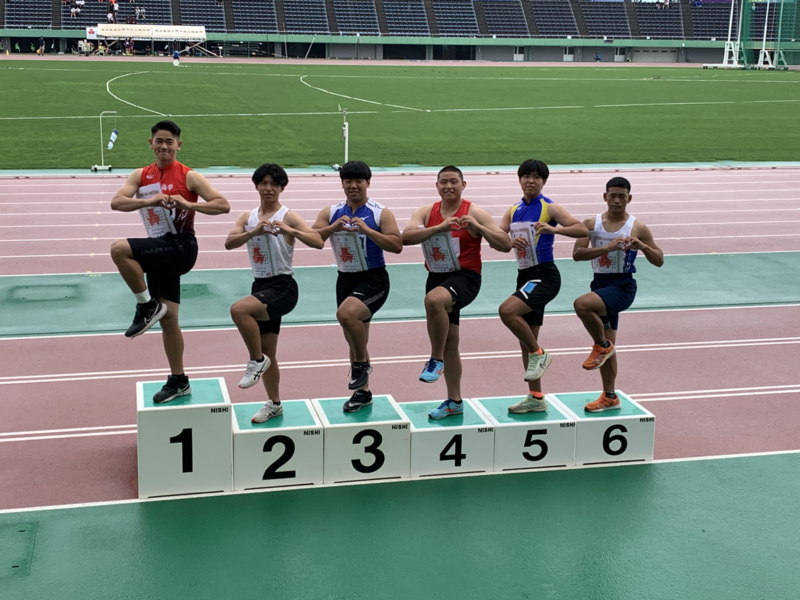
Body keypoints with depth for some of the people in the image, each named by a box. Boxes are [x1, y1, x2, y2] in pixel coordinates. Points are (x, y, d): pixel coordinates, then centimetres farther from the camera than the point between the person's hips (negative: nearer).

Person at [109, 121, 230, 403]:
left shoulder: (189, 177, -3)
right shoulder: (140, 176, 10)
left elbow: (223, 205, -10)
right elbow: (116, 202, -6)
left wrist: (188, 204, -24)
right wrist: (149, 201, -23)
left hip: (181, 246, -6)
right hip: (159, 252, 6)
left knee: (119, 249, -26)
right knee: (167, 320, 11)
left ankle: (147, 306, -10)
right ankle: (178, 381, 23)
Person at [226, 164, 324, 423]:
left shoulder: (289, 217, -6)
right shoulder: (248, 217, 8)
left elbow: (318, 242, -19)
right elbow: (229, 243, -9)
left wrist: (290, 231, -33)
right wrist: (255, 231, -26)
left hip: (283, 286, -6)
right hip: (260, 285, 6)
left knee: (239, 310, -31)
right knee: (267, 352, 12)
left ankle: (257, 361, -12)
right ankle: (274, 404, 27)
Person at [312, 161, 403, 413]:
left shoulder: (381, 213, -6)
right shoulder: (331, 213, 5)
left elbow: (397, 246, -16)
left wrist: (367, 230, -24)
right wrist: (335, 226, -22)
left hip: (373, 279, -5)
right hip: (345, 279, 5)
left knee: (347, 313, -33)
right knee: (354, 337, 14)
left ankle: (361, 363, -9)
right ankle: (362, 392, 31)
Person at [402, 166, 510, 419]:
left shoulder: (474, 213, -6)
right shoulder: (426, 212, 4)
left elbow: (506, 245, -10)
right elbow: (406, 237, -15)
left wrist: (479, 227, -24)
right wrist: (439, 228, -28)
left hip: (465, 277, -5)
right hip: (436, 278, 5)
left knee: (434, 300, -37)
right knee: (448, 343, 12)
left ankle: (436, 360, -20)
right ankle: (454, 401, 26)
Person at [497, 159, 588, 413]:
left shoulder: (550, 208, -5)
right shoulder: (513, 211, 13)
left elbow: (582, 229, -16)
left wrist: (553, 229, -31)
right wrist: (512, 241, -18)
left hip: (544, 275, -7)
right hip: (524, 276, 7)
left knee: (507, 310, -29)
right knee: (526, 340, 10)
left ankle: (538, 354, -8)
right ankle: (536, 398, 20)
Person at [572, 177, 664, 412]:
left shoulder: (637, 228, -3)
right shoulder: (591, 224, 3)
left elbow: (659, 261, 0)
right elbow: (577, 253, -10)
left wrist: (642, 246, -19)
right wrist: (608, 247, -22)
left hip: (622, 286, -5)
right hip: (600, 283, 5)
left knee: (582, 304, -32)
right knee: (606, 345, 11)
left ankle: (602, 346, -7)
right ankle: (609, 397, 25)